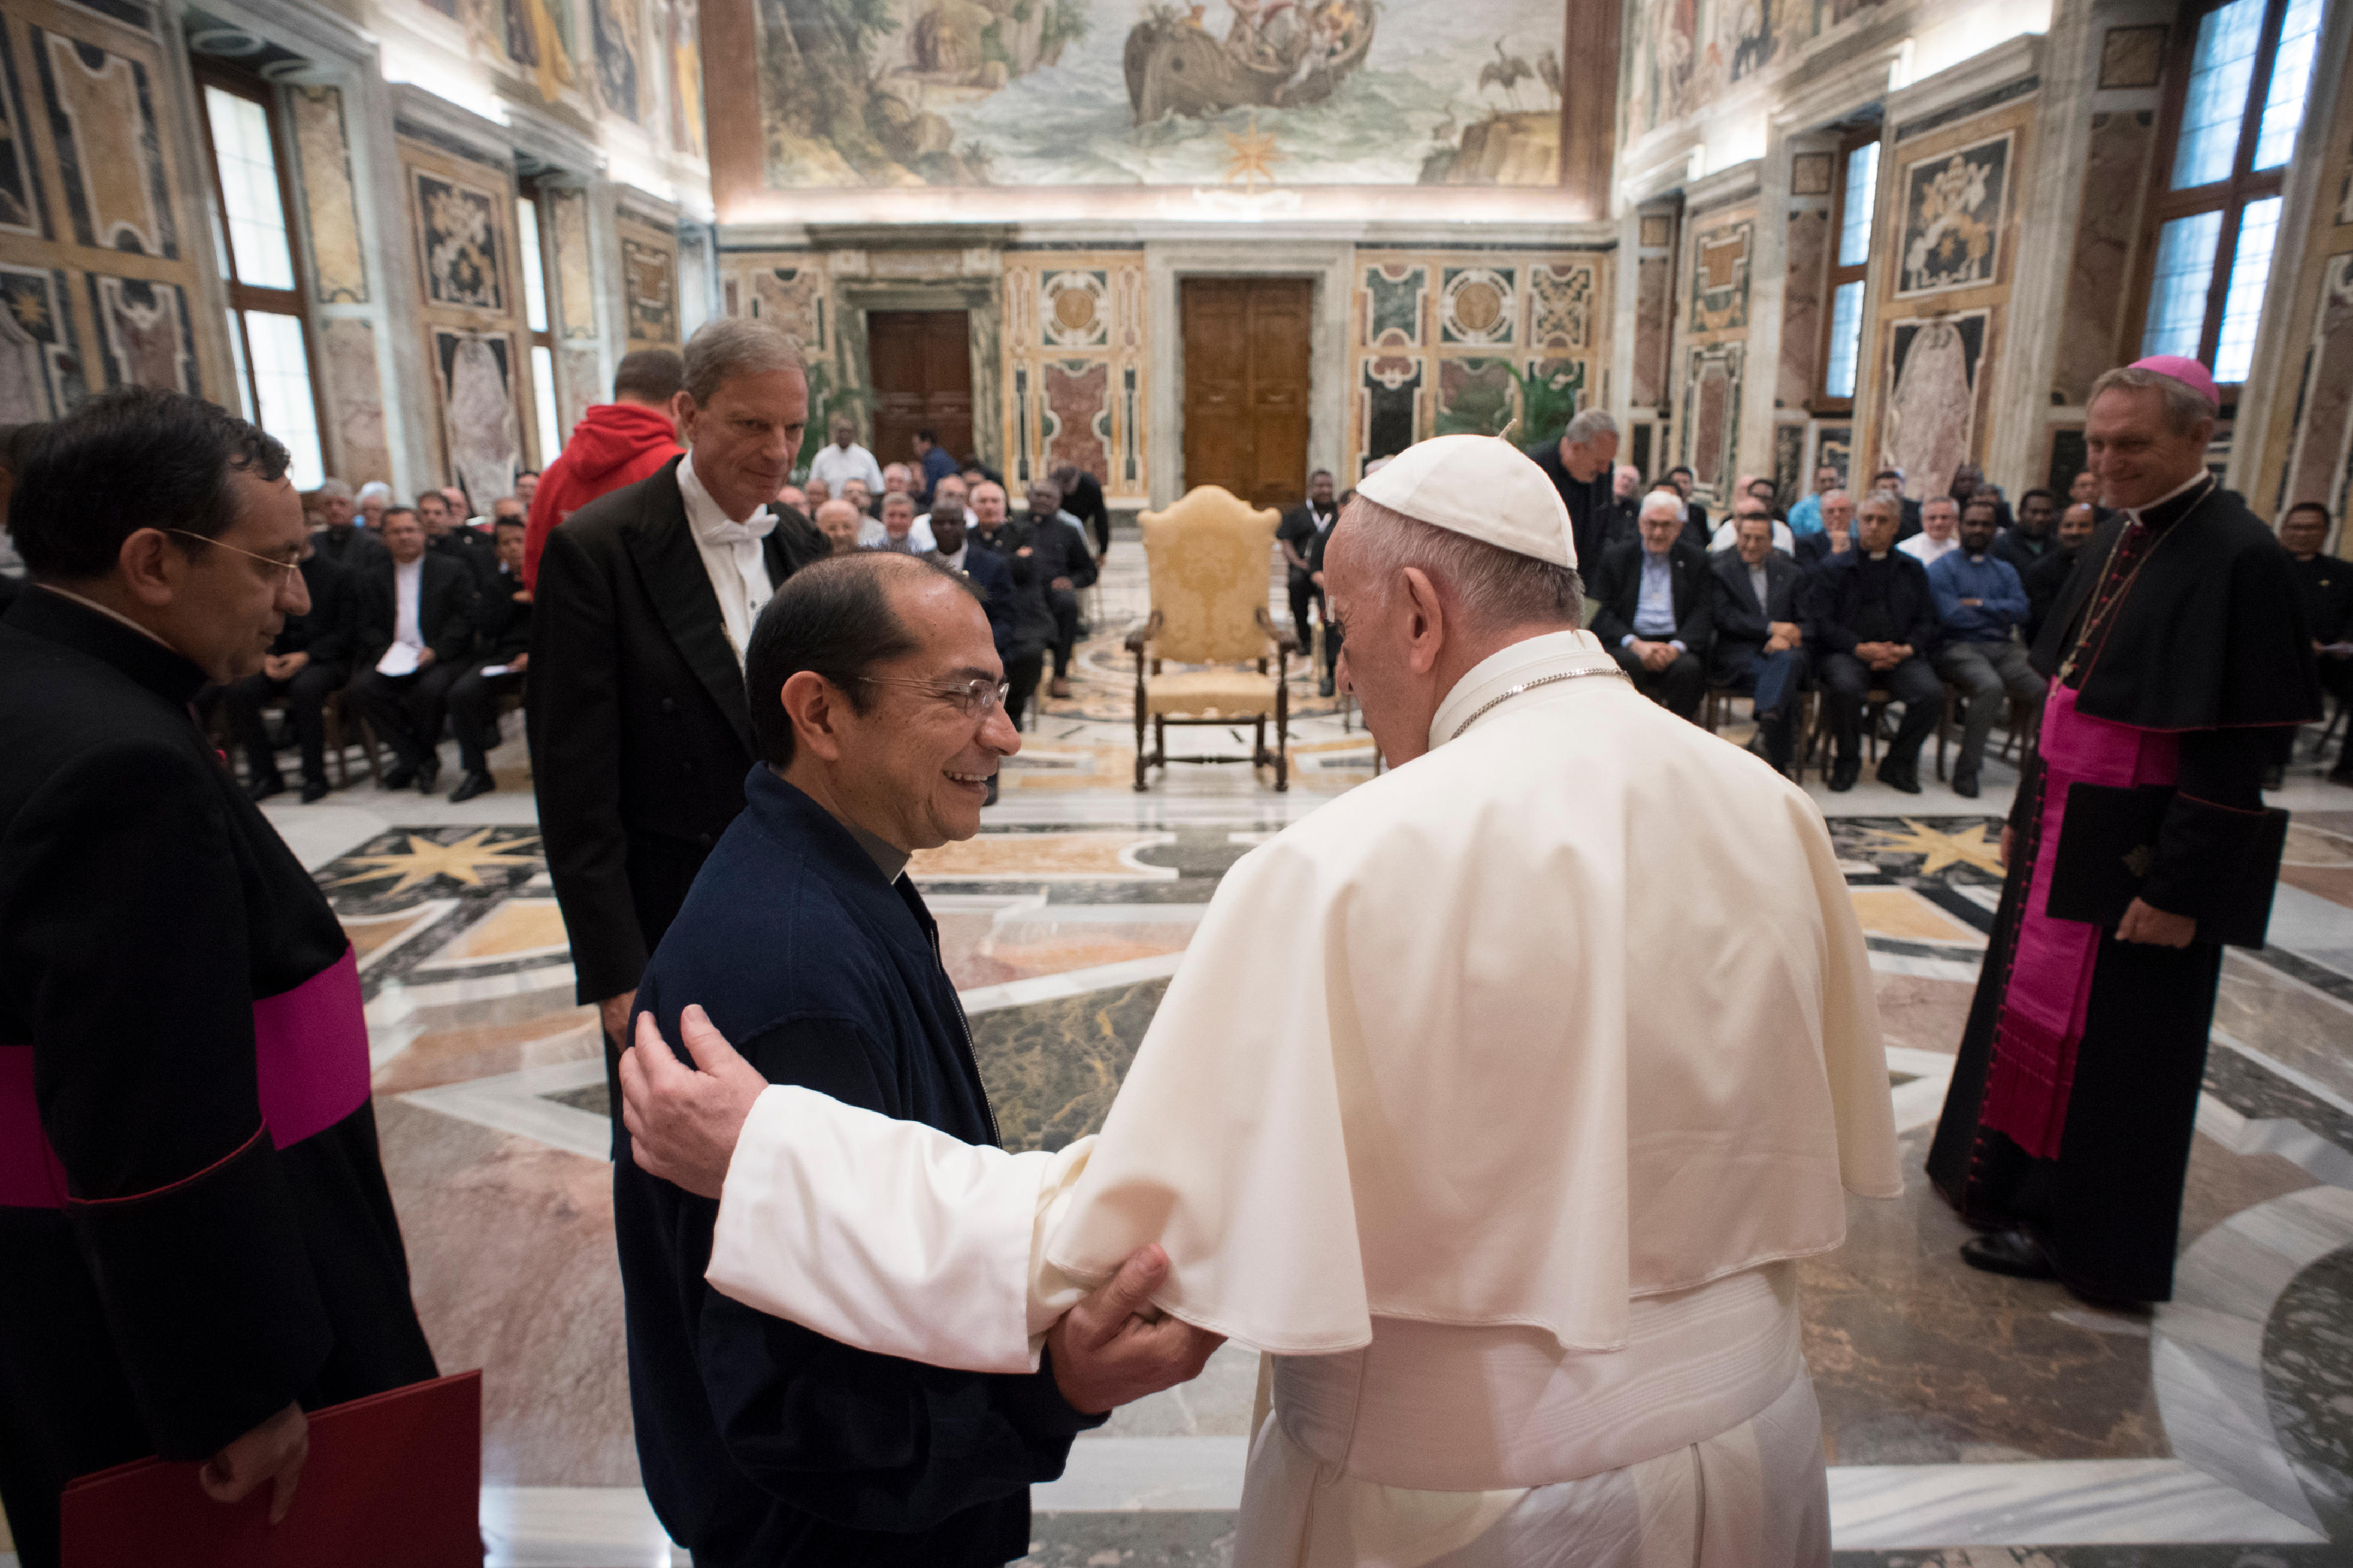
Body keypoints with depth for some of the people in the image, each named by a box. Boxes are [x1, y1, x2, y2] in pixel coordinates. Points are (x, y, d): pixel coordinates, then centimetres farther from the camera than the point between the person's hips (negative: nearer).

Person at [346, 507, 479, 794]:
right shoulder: (372, 577, 18)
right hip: (391, 660, 3)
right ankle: (411, 755, -13)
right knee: (362, 687, -25)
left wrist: (435, 651, -13)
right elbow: (369, 627, 12)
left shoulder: (453, 570, 10)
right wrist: (383, 653, -9)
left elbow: (464, 619, 0)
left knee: (430, 689, -34)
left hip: (440, 659, -3)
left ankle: (419, 757, -7)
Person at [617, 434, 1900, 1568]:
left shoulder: (1344, 875, -28)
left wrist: (762, 1149, -16)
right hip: (1750, 1440, 6)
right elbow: (1836, 1151, 3)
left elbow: (1118, 1233, -24)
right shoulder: (1774, 815, -9)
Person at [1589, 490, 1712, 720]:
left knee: (1689, 667, -32)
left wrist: (1676, 647, -15)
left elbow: (1704, 612, 5)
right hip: (1628, 644, -1)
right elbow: (1602, 613, 2)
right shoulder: (1617, 557, 12)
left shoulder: (1695, 561, 15)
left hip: (1675, 644, 1)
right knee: (1625, 664, -34)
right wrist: (1636, 645, -15)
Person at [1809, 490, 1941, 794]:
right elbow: (1821, 621, 1)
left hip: (1899, 655, 3)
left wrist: (1906, 649, -8)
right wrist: (1860, 648, -14)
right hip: (1846, 653, -2)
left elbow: (1927, 621, 14)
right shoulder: (1834, 568, 12)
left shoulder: (1912, 570, 21)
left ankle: (1897, 763, -2)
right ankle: (1848, 761, -10)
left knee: (1932, 693, -26)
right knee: (1845, 687, -36)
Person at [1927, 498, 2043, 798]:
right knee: (1991, 687, -35)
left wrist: (1979, 604, -6)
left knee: (2042, 688, -23)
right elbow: (1950, 615, -8)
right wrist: (1999, 613, 4)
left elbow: (2021, 611, 4)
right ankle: (1966, 768, -24)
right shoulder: (1942, 567, 9)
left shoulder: (2005, 571, 24)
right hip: (1957, 647, -5)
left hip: (2003, 648, 5)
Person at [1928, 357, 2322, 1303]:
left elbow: (2235, 752, -20)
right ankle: (2007, 1175, 36)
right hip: (2065, 825, 8)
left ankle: (2073, 1230, 22)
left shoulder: (2237, 557, -19)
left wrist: (2179, 888, -20)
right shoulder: (2119, 540, 6)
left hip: (2139, 849, -8)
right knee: (2031, 998, 18)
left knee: (2103, 1036, 5)